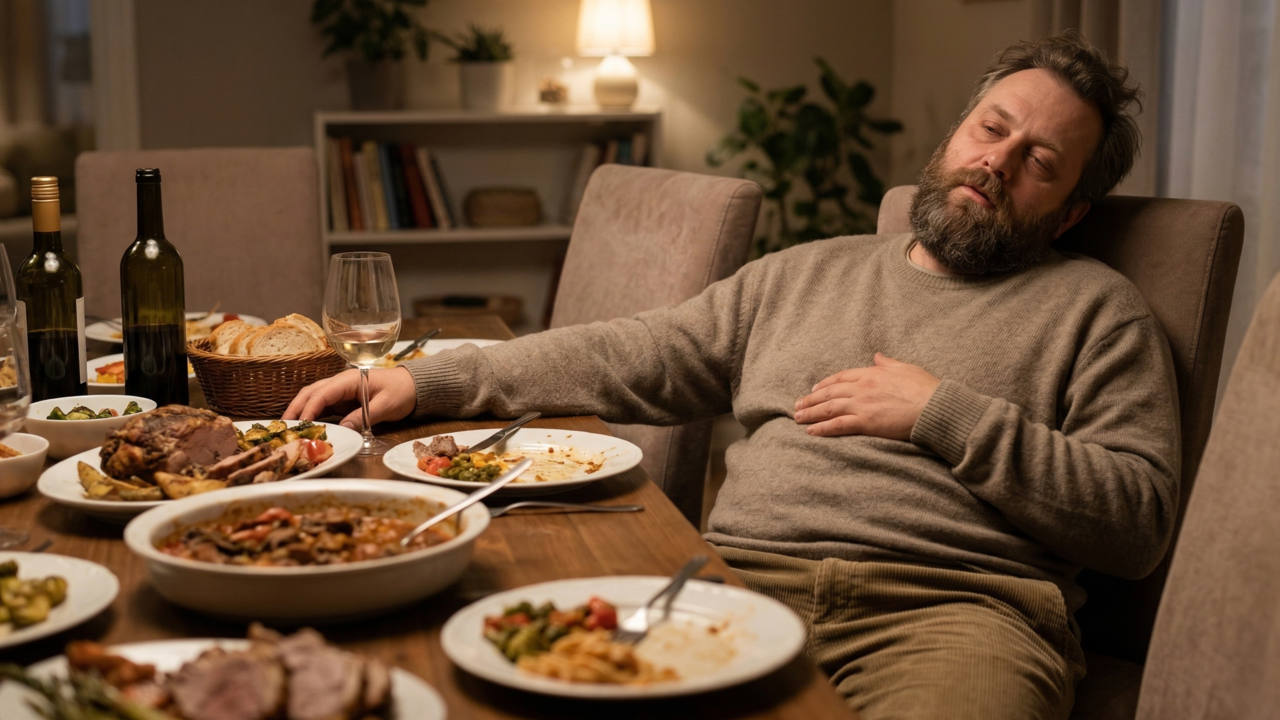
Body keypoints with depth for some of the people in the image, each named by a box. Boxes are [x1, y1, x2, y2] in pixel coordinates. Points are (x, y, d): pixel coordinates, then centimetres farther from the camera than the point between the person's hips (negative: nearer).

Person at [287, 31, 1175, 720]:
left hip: (951, 604, -2)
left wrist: (945, 413, -5)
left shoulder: (1097, 309, 14)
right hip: (739, 579, 3)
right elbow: (629, 357, 20)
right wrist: (428, 380, 11)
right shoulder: (805, 273, 25)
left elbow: (1140, 520, 3)